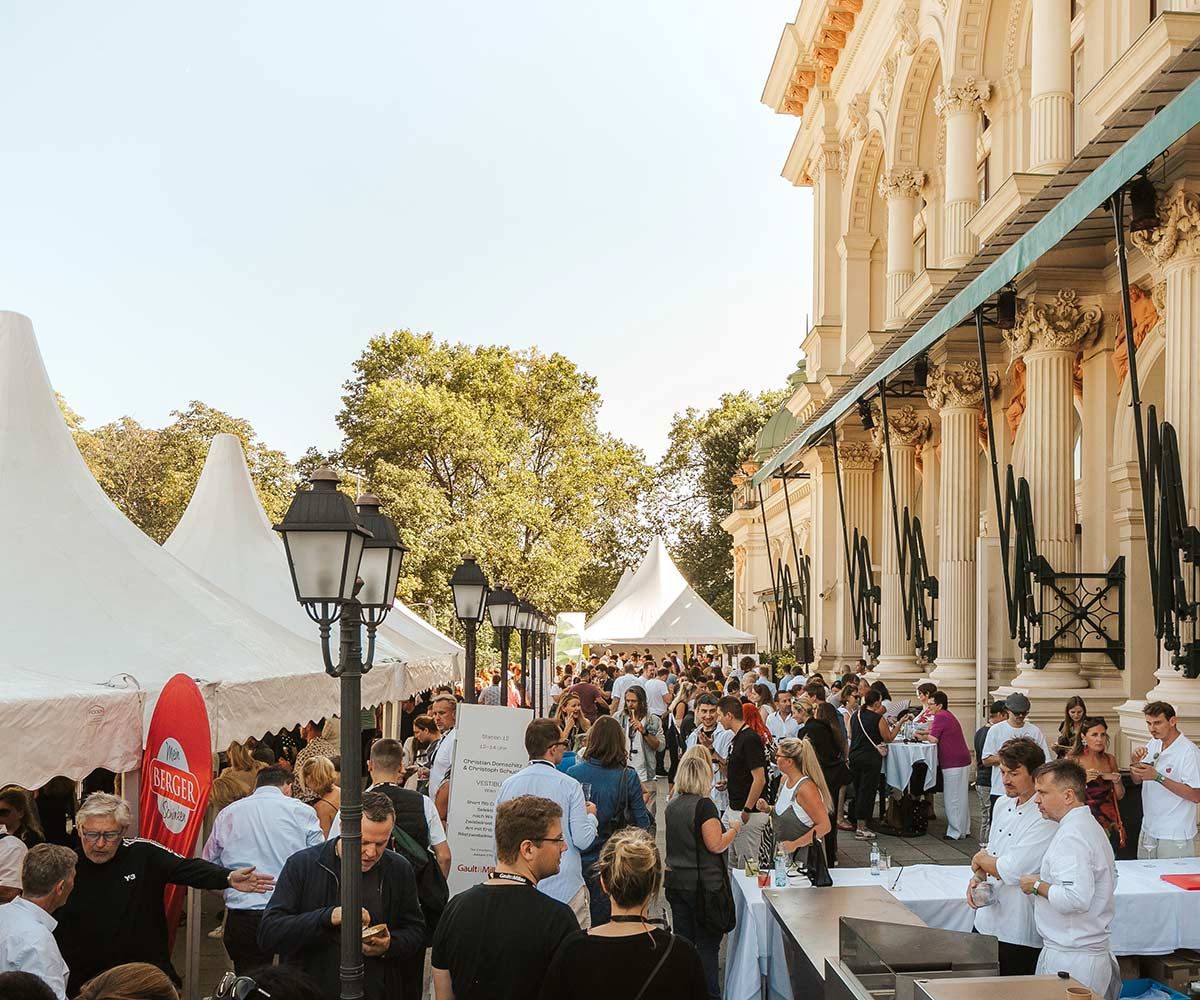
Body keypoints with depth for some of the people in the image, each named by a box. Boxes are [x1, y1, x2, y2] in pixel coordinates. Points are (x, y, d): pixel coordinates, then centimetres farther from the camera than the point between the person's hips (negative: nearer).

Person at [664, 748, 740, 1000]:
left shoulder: (672, 806, 8)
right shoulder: (704, 805, -16)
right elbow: (715, 845, -19)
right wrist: (735, 828, -3)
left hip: (676, 882, 7)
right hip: (703, 883, -7)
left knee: (683, 941, 13)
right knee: (707, 946, 1)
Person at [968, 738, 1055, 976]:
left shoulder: (1046, 817, -18)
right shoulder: (1003, 804, 8)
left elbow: (1011, 871, -22)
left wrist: (979, 860, -4)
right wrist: (977, 878, -2)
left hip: (1020, 932, -7)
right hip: (988, 921, 7)